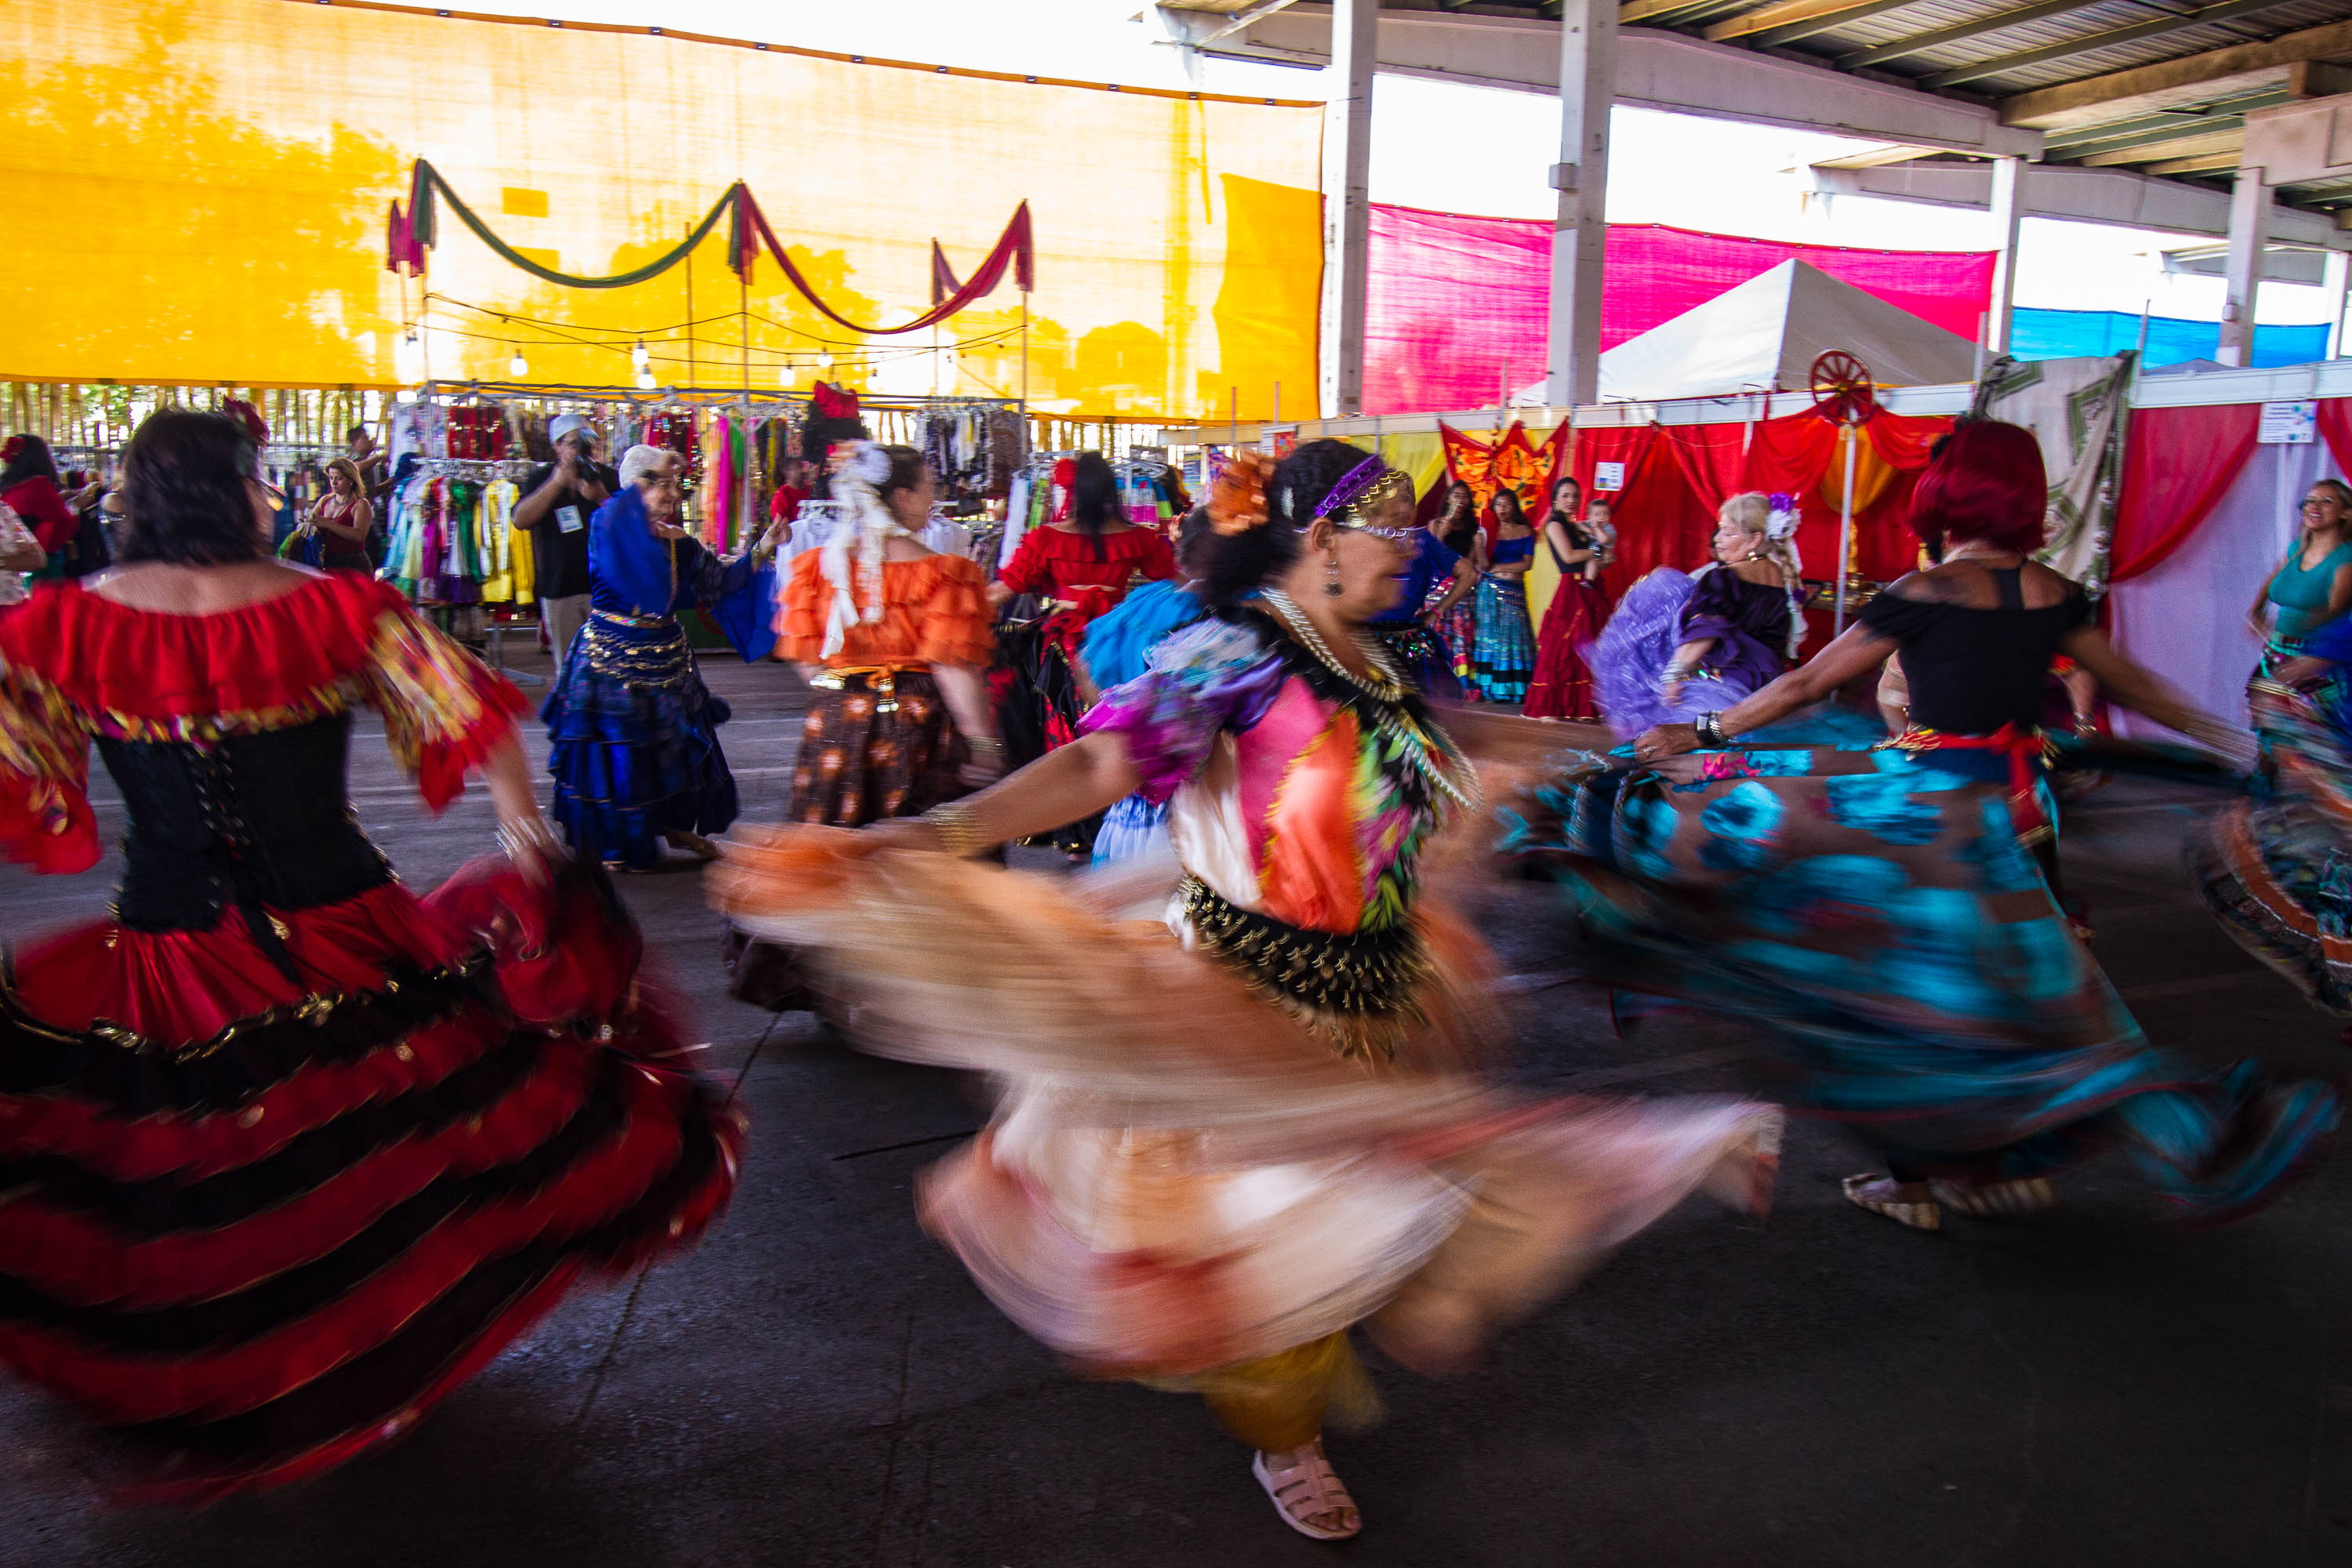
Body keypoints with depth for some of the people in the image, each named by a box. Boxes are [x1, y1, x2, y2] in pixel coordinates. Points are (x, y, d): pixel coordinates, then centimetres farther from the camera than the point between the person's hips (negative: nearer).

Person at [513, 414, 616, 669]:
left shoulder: (608, 478, 4)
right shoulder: (542, 479, 7)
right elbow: (521, 520, -7)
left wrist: (602, 498, -21)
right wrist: (557, 483, -14)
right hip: (558, 588, 2)